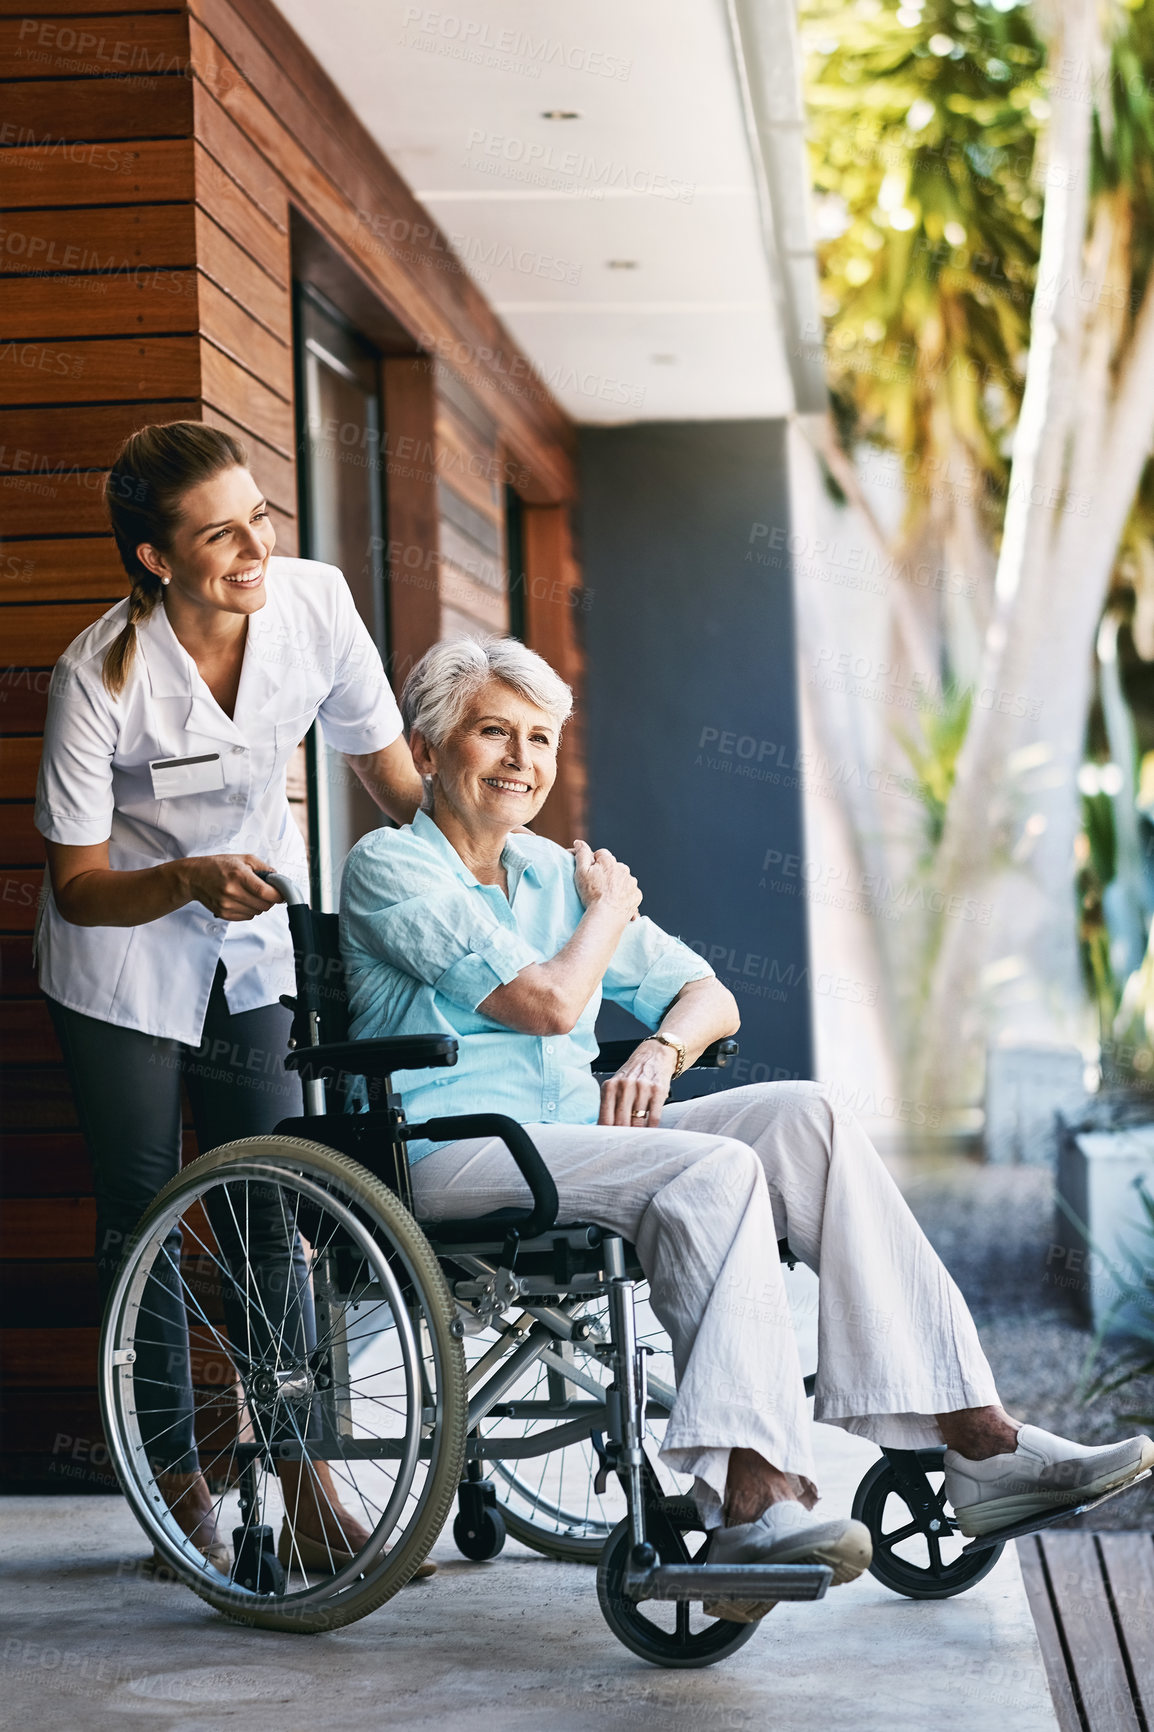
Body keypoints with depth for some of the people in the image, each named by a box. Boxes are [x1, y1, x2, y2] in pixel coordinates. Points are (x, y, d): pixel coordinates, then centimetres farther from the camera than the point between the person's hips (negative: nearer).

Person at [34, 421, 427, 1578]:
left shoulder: (315, 603, -18)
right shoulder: (100, 673, -27)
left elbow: (392, 774, -3)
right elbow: (78, 885, -19)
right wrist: (190, 882, -37)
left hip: (256, 947, 3)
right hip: (121, 969, -3)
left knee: (270, 1218, 1)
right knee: (141, 1222, 3)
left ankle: (306, 1480, 9)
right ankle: (175, 1480, 16)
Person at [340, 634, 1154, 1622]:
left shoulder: (554, 872, 20)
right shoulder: (389, 869, -3)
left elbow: (708, 995, 19)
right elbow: (548, 1002, -14)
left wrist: (659, 1051, -3)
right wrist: (607, 912, 5)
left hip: (577, 1134, 7)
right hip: (453, 1155, -7)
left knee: (802, 1116, -17)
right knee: (713, 1171, -31)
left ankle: (976, 1437, -22)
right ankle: (751, 1498, -43)